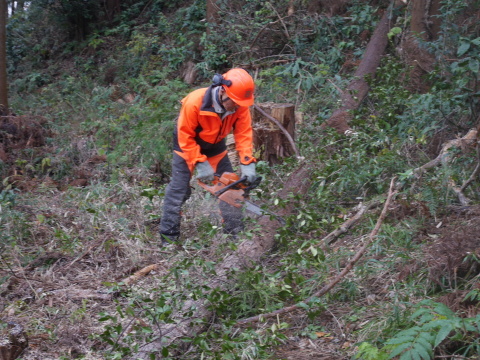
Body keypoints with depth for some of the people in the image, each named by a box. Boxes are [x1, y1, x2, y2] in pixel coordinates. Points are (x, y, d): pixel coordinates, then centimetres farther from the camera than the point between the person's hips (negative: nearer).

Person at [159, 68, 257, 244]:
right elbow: (185, 137, -28)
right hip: (187, 145, -4)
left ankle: (235, 232, 14)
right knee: (178, 190, -8)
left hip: (215, 146, 5)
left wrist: (247, 163, -28)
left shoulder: (240, 105, -23)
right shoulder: (195, 102, -36)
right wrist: (200, 163, -30)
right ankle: (168, 236, 0)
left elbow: (244, 133, -18)